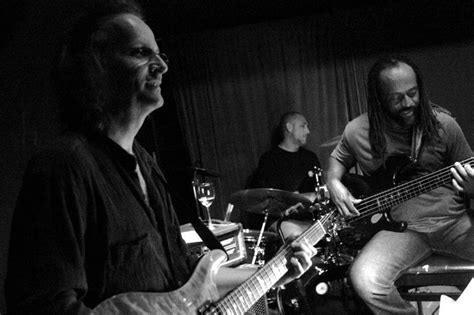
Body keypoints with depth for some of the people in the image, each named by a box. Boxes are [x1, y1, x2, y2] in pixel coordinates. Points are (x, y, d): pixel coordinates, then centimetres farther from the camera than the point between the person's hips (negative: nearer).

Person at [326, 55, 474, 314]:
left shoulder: (442, 125, -2)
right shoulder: (357, 132, 0)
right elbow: (338, 159, 21)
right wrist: (335, 184, -1)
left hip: (452, 220, 1)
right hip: (399, 225, 0)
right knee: (366, 280, -29)